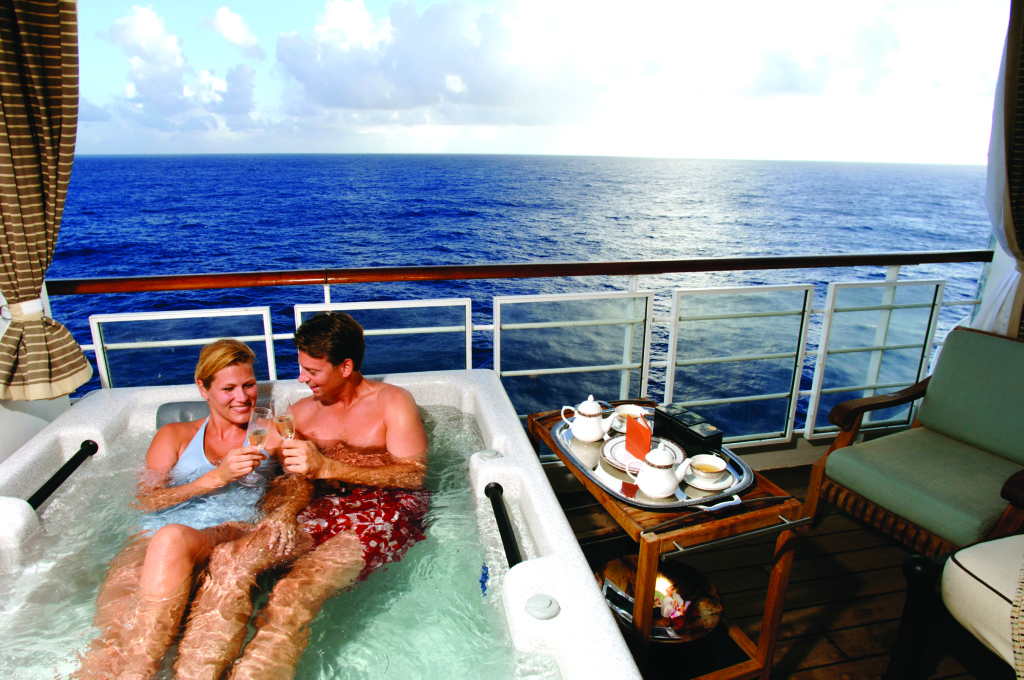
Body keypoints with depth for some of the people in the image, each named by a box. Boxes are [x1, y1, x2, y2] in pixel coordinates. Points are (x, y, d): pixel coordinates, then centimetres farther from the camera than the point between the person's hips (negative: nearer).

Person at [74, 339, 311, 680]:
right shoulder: (174, 436, 23)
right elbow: (147, 499, 9)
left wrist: (283, 514, -17)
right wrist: (217, 477, -7)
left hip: (234, 531, -2)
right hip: (156, 534, 2)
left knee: (172, 539, -37)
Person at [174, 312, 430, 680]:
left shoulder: (393, 402, 7)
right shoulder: (302, 411, 22)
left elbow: (414, 474, -5)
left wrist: (327, 467, -14)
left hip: (386, 508, -4)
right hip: (323, 509, 5)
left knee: (291, 595, -33)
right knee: (227, 560, -27)